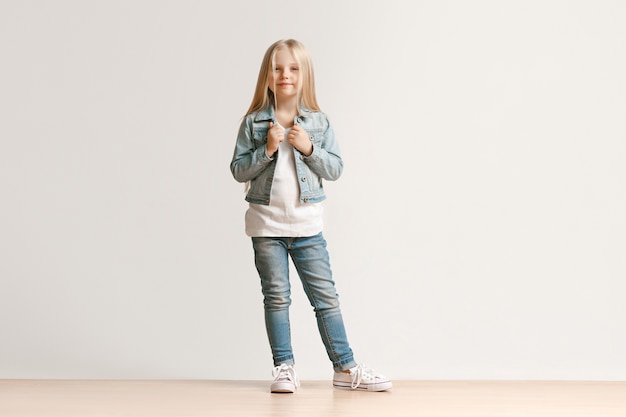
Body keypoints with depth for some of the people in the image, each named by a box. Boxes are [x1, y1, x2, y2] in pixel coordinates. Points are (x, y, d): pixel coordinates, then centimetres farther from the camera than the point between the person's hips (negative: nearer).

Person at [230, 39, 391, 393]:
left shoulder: (319, 123, 1)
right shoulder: (254, 122, -1)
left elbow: (335, 169, -1)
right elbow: (238, 170, -3)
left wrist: (308, 148, -15)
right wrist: (267, 150, -16)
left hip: (308, 222, 0)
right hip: (266, 222, 0)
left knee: (326, 296, 3)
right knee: (277, 297, 7)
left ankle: (346, 368, 11)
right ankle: (285, 368, 16)